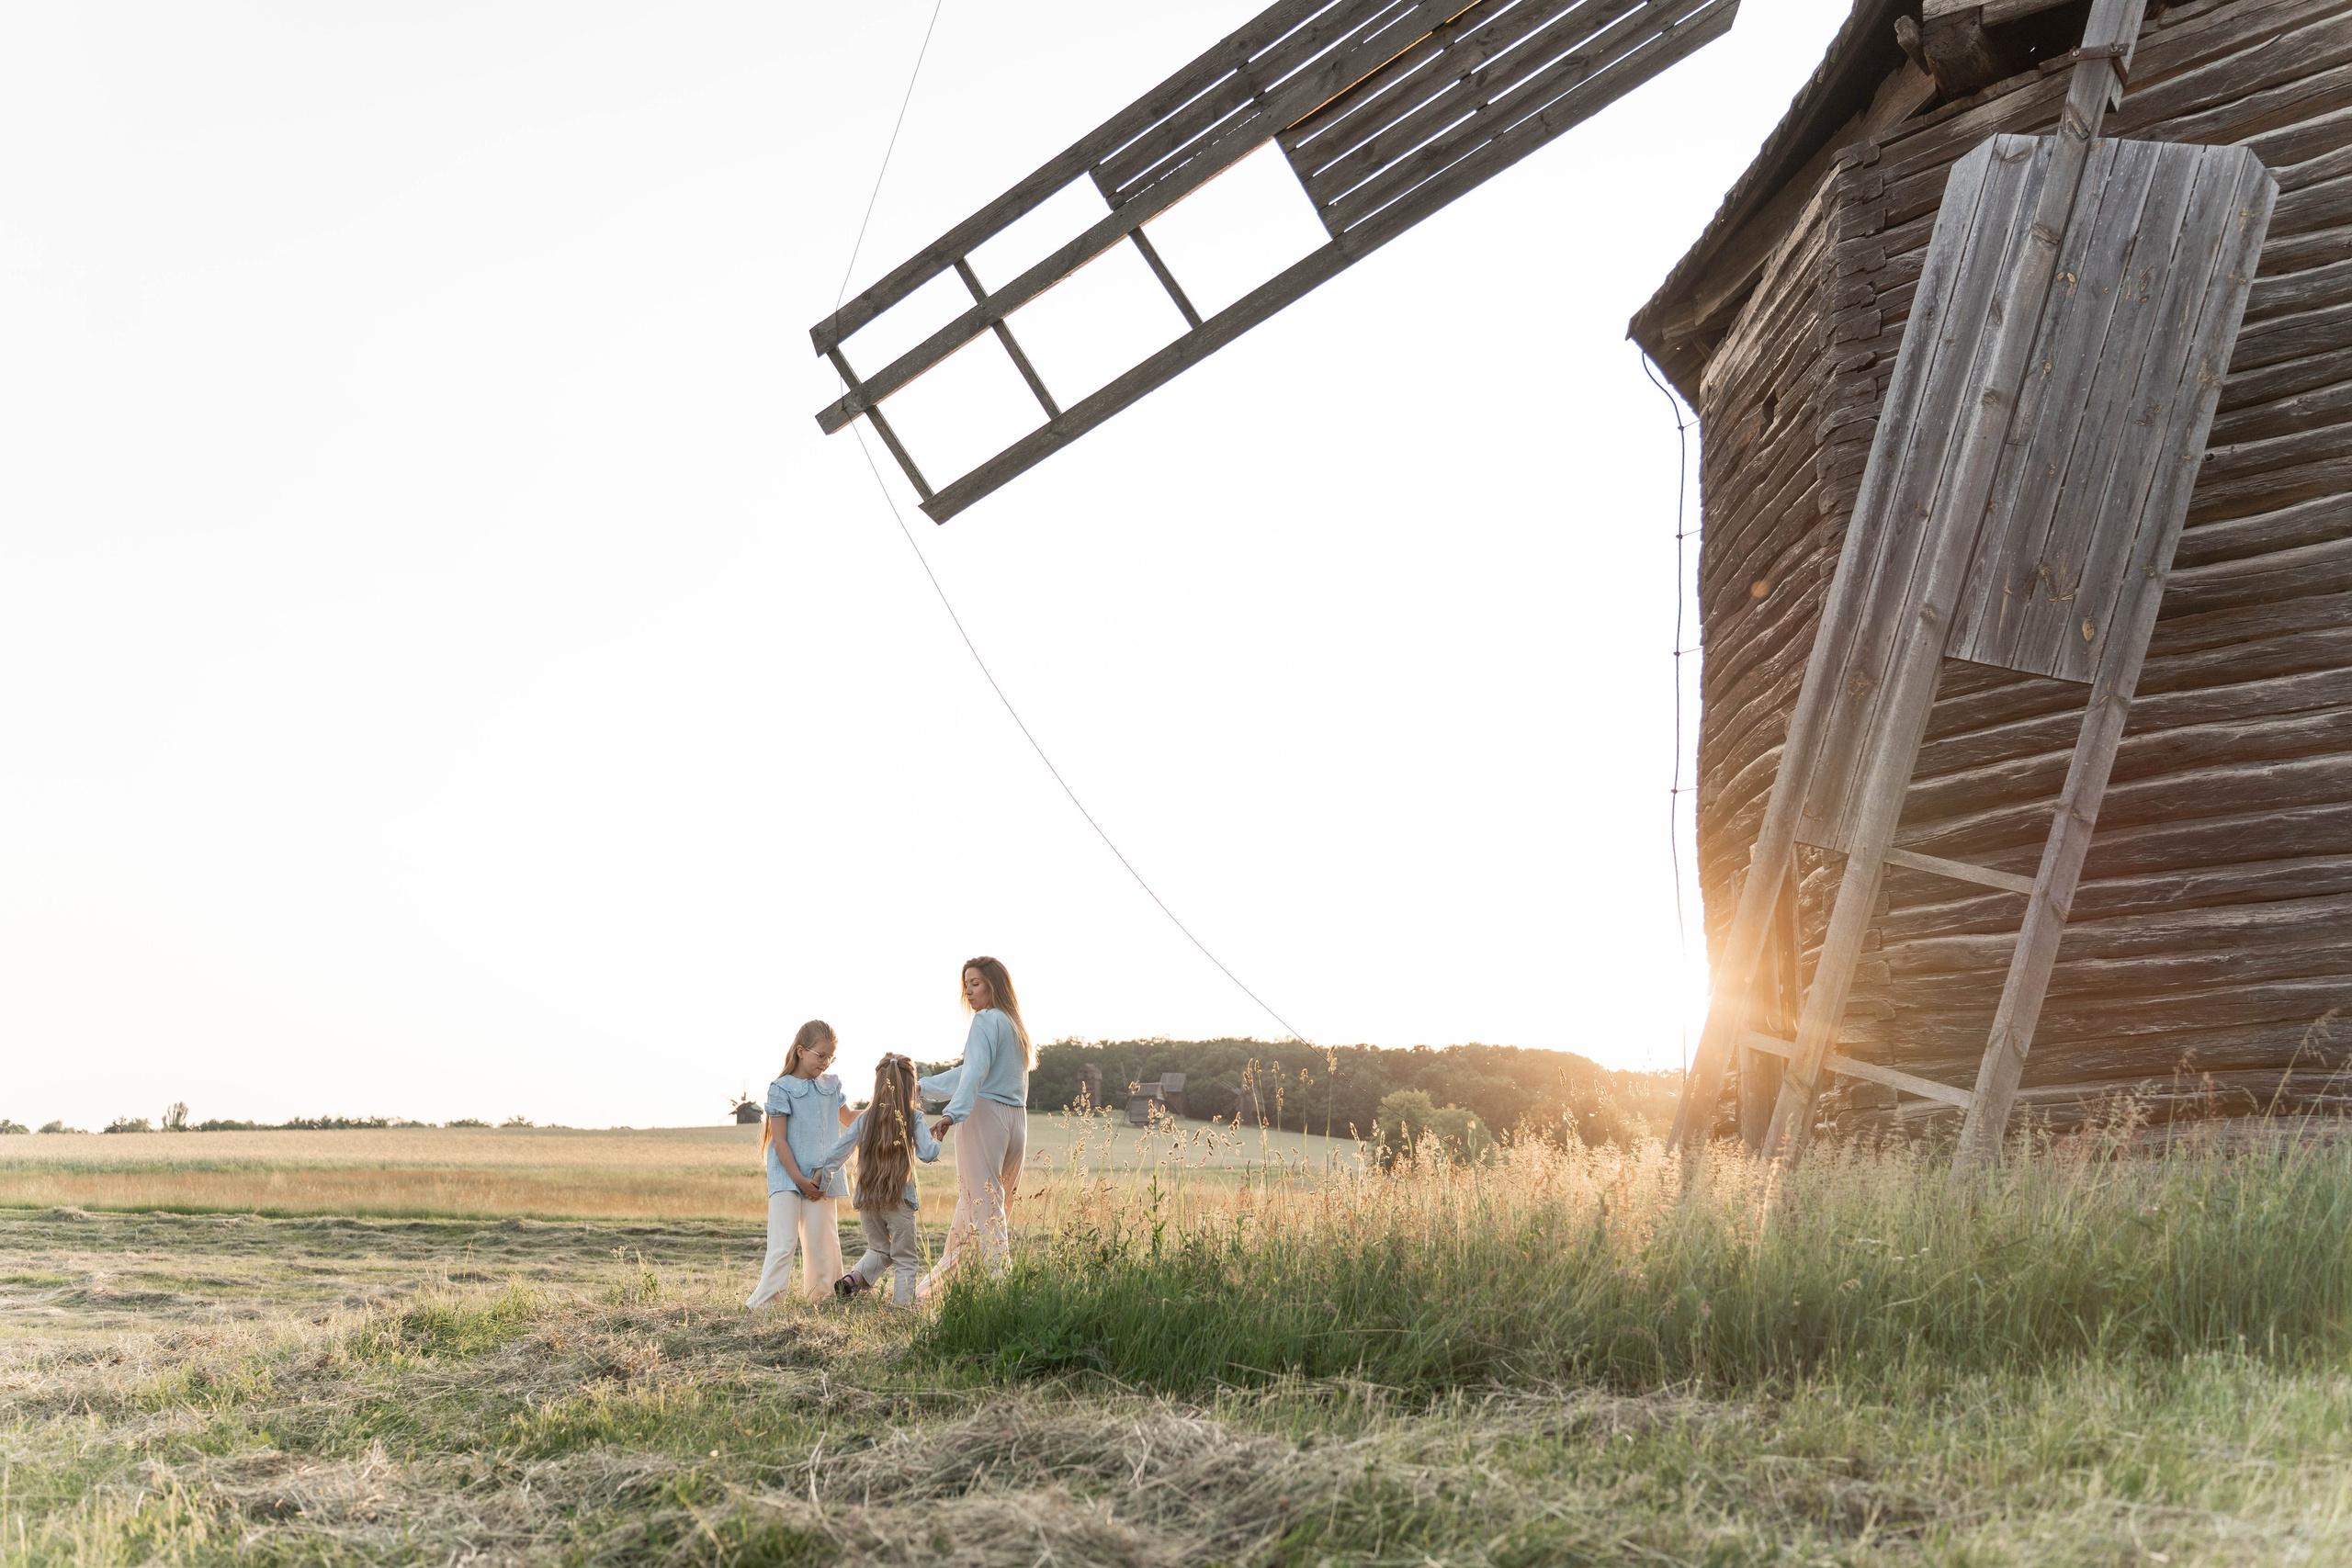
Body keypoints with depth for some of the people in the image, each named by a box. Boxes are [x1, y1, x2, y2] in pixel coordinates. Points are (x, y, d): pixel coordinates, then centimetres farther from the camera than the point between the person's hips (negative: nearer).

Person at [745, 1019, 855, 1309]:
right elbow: (779, 1140, -8)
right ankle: (761, 1304, -11)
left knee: (821, 1244, 3)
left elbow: (848, 1118, 29)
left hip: (822, 1177, 5)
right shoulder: (782, 1089, -5)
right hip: (787, 1176, -5)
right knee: (783, 1244, -12)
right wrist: (800, 1179, -12)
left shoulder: (831, 1085, 11)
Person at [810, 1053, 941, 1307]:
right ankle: (901, 1304, -5)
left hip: (867, 1201, 4)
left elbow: (837, 1151, 4)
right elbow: (927, 1154, -13)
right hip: (899, 1200, -3)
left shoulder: (864, 1119, 4)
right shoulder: (914, 1118, -4)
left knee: (879, 1249, 23)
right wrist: (937, 1141, 6)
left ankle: (853, 1279, 1)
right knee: (907, 1259, 7)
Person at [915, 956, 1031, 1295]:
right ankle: (940, 1282, 21)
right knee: (969, 1206, 13)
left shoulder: (987, 1020, -5)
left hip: (985, 1115, -8)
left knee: (984, 1209, -7)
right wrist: (921, 1086, 31)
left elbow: (975, 1071, -22)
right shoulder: (1015, 1025, 21)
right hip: (1016, 1120, 8)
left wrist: (953, 1114, -33)